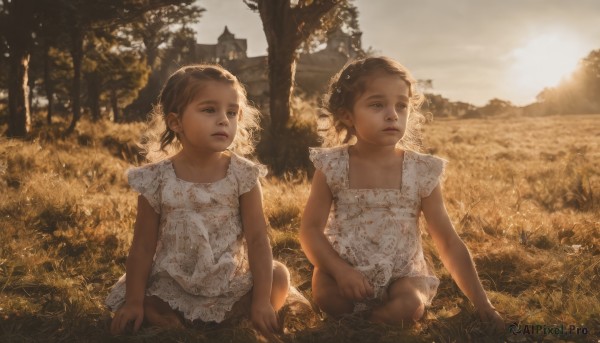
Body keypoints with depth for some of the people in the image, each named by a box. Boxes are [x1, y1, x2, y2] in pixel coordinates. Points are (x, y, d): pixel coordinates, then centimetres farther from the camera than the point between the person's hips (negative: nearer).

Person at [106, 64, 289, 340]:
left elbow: (257, 239, -12)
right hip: (172, 286, 0)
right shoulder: (157, 180, -10)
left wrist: (262, 301, -18)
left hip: (230, 282, 1)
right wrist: (134, 302, -8)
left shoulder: (243, 176, -10)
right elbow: (143, 246, -4)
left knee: (279, 275, -21)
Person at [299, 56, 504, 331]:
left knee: (410, 305, -29)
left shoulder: (421, 172, -9)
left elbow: (449, 242, -5)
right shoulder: (332, 166, -9)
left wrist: (481, 302, -9)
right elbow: (310, 229, -8)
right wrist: (340, 270, -24)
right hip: (345, 270, 1)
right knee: (324, 293, -28)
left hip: (402, 275, 0)